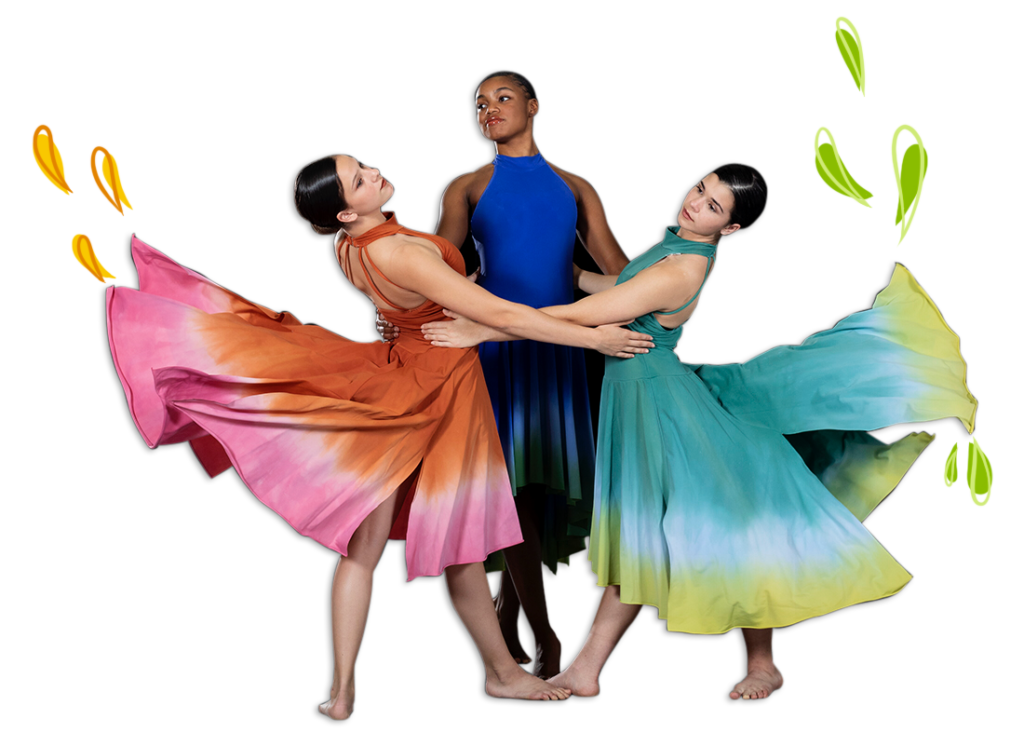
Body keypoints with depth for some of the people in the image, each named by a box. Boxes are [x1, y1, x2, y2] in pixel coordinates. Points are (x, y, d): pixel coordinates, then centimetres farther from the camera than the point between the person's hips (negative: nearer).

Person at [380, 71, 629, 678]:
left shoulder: (575, 189, 17)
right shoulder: (467, 189, 11)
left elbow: (620, 271, 12)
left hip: (558, 348, 3)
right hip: (496, 345, -3)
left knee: (549, 484, 2)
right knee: (514, 484, -10)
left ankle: (507, 610, 19)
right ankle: (545, 637, -3)